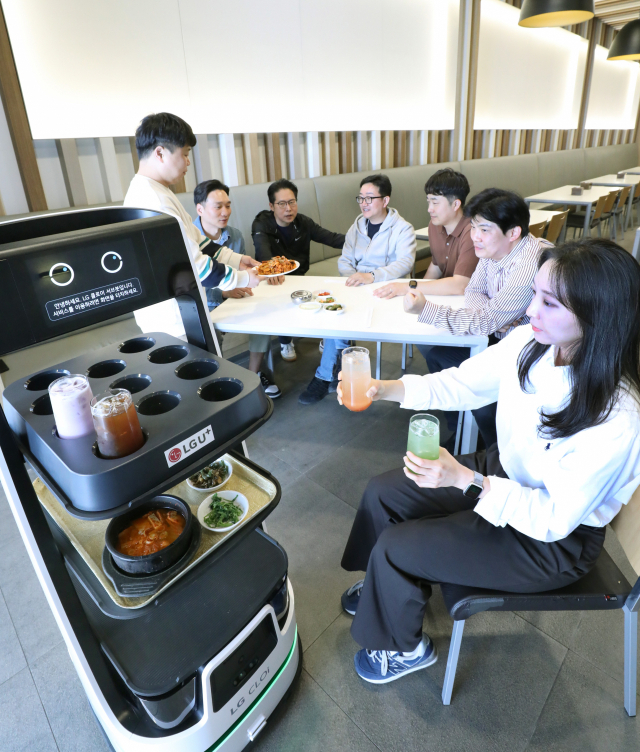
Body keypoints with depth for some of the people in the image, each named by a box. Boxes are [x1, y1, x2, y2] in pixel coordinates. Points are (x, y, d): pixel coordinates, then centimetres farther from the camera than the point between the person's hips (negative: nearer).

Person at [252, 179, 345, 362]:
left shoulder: (303, 223, 1)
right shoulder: (261, 225, -13)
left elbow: (332, 238, -3)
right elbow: (263, 251, -33)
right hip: (273, 280, -3)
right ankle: (285, 342, -4)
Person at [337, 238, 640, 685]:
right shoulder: (531, 343, -17)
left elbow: (556, 519, -26)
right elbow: (462, 383, -8)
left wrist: (467, 480, -35)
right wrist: (384, 390, -21)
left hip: (555, 541, -6)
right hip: (504, 473, 7)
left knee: (393, 548, -9)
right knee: (382, 494, 5)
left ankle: (406, 648, 24)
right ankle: (396, 587, 35)